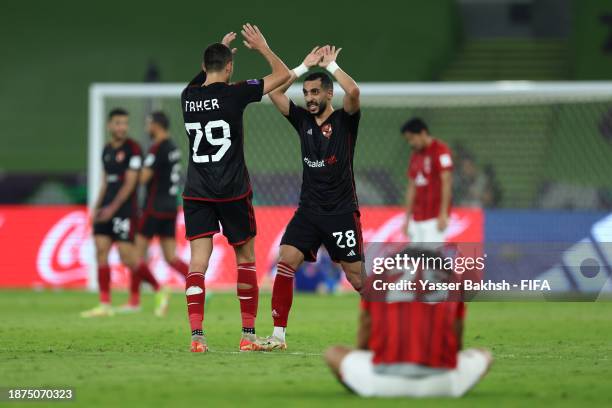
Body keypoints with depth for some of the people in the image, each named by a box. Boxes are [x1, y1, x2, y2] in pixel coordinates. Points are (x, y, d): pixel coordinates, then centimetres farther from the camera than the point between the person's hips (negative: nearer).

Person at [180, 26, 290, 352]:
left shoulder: (188, 96, 5)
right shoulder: (234, 93, -8)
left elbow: (203, 78, 33)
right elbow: (283, 75, 2)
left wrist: (219, 50, 40)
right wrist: (262, 47, 14)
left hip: (196, 191, 3)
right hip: (233, 191, -3)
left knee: (198, 260, -2)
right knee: (246, 258, 10)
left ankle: (196, 336, -14)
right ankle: (248, 335, 10)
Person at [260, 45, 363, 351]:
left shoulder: (344, 120, -3)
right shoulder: (302, 120, 10)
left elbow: (353, 92, -23)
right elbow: (274, 93, 5)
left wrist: (331, 65, -10)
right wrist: (304, 67, 3)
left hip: (342, 211, -4)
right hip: (308, 210, 4)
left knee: (357, 277, -4)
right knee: (285, 262, -12)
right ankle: (278, 335, -10)